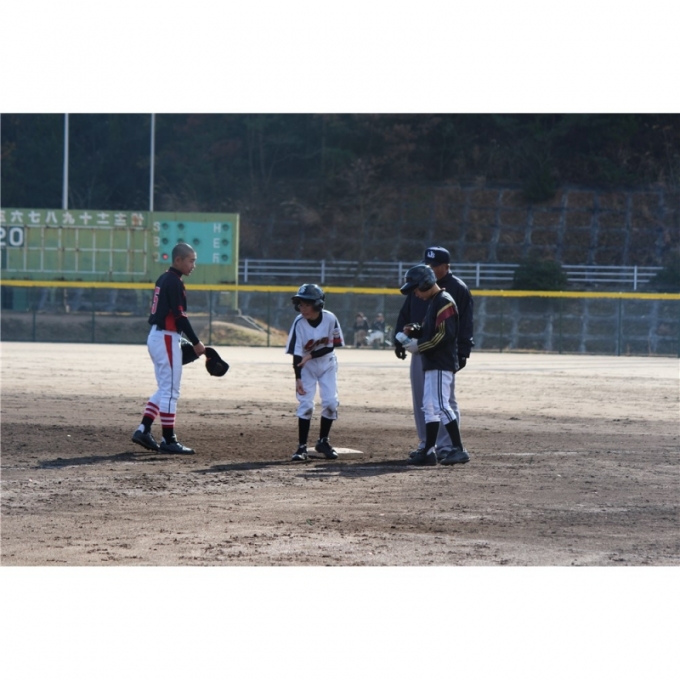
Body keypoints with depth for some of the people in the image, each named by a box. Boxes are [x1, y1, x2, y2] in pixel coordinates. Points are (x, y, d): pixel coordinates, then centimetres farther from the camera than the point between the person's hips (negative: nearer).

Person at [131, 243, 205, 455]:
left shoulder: (163, 279, 14)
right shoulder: (175, 282, -14)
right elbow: (179, 316, -19)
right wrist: (196, 343, -14)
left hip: (155, 336, 10)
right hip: (167, 338, -10)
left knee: (164, 389, 16)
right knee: (170, 390, -5)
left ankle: (143, 430, 11)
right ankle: (168, 440, -3)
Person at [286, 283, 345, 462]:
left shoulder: (330, 319, -20)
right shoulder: (299, 323, -22)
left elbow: (331, 346, -13)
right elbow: (296, 353, -19)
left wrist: (310, 355, -23)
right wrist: (298, 378, -24)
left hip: (327, 364, 1)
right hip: (306, 367, -1)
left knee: (331, 403, -4)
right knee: (306, 405, -8)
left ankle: (323, 442, 14)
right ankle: (302, 447, -3)